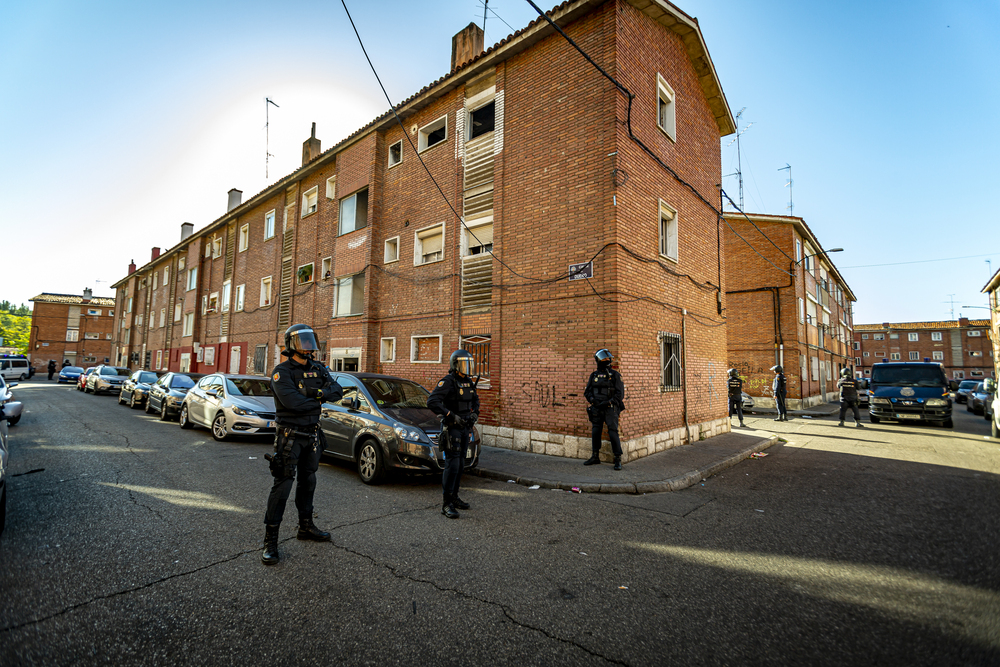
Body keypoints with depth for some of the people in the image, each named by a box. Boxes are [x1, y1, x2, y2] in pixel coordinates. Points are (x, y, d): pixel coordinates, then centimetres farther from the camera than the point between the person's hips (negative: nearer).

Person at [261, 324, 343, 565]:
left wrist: (321, 392, -20)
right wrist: (317, 402, -12)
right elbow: (291, 401, -25)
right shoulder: (282, 371, -12)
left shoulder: (318, 369, 8)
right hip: (290, 436, -6)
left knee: (308, 482, 17)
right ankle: (270, 540, 6)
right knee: (282, 485, -4)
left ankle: (306, 527, 32)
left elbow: (337, 391, -1)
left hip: (312, 435, 7)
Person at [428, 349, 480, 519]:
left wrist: (475, 413, 7)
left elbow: (475, 399, 26)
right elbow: (432, 401, -26)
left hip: (465, 428, 8)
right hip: (451, 428, -8)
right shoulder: (447, 382, -16)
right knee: (452, 465, -9)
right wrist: (451, 416, -27)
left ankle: (454, 497, 26)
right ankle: (446, 504, -2)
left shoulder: (469, 382, 8)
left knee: (460, 464, 14)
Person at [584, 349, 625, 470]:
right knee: (595, 432, 9)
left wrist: (608, 402, -16)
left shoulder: (615, 375, -3)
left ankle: (618, 460, 1)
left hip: (610, 408, -4)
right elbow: (587, 391, 13)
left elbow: (620, 394, -6)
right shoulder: (594, 375, 9)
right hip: (596, 409, 4)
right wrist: (592, 400, -6)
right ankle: (595, 457, 22)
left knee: (613, 433, -8)